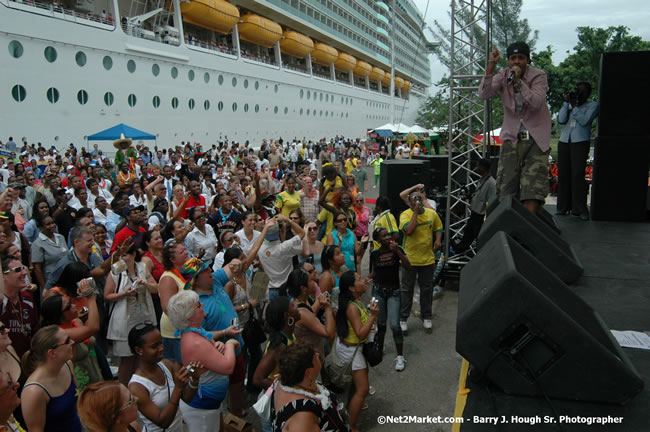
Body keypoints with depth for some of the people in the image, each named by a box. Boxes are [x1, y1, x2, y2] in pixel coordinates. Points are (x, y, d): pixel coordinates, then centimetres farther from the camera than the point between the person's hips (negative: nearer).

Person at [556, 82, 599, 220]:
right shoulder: (569, 104, 18)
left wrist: (575, 106, -6)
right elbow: (561, 120, 2)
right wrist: (566, 102, 0)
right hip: (564, 142, 4)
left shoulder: (593, 105, 7)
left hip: (581, 142, -4)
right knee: (563, 174, 1)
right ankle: (563, 207, 7)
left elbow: (584, 121, -8)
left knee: (578, 175, -12)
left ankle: (580, 209, -8)